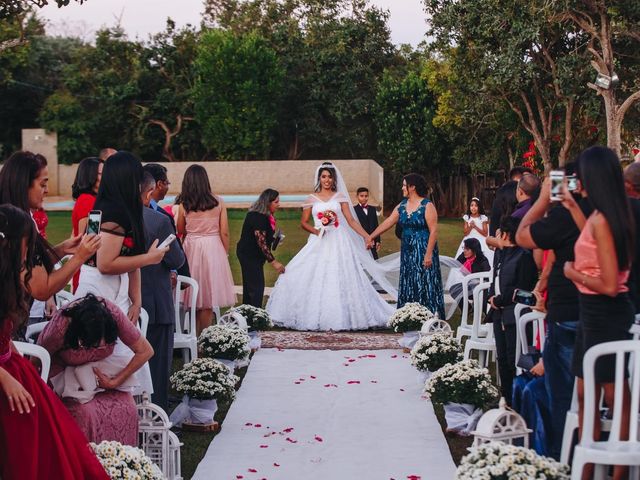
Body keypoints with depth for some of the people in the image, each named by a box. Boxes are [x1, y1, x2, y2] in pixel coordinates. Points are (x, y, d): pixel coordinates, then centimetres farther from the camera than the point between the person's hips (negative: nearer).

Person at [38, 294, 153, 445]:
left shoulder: (113, 314, -29)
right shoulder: (60, 327, -34)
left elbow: (145, 351, -18)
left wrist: (114, 382, -16)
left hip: (102, 370, 2)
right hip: (66, 369, -2)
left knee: (126, 410, -22)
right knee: (85, 412, -30)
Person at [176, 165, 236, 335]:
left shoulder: (184, 205, -3)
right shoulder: (218, 203, -1)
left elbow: (180, 231, 9)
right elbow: (224, 233, 0)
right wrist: (225, 254, 9)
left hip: (192, 248, 0)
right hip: (214, 248, 0)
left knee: (194, 297, 8)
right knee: (209, 297, 4)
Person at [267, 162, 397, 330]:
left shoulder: (340, 197, 7)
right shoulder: (312, 198, 8)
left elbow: (351, 220, 2)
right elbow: (303, 222, 9)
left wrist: (367, 236, -9)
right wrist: (315, 231, -10)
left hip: (338, 243, -1)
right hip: (318, 243, 1)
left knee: (339, 280, -5)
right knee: (314, 279, -7)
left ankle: (339, 318, -1)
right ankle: (313, 317, -1)